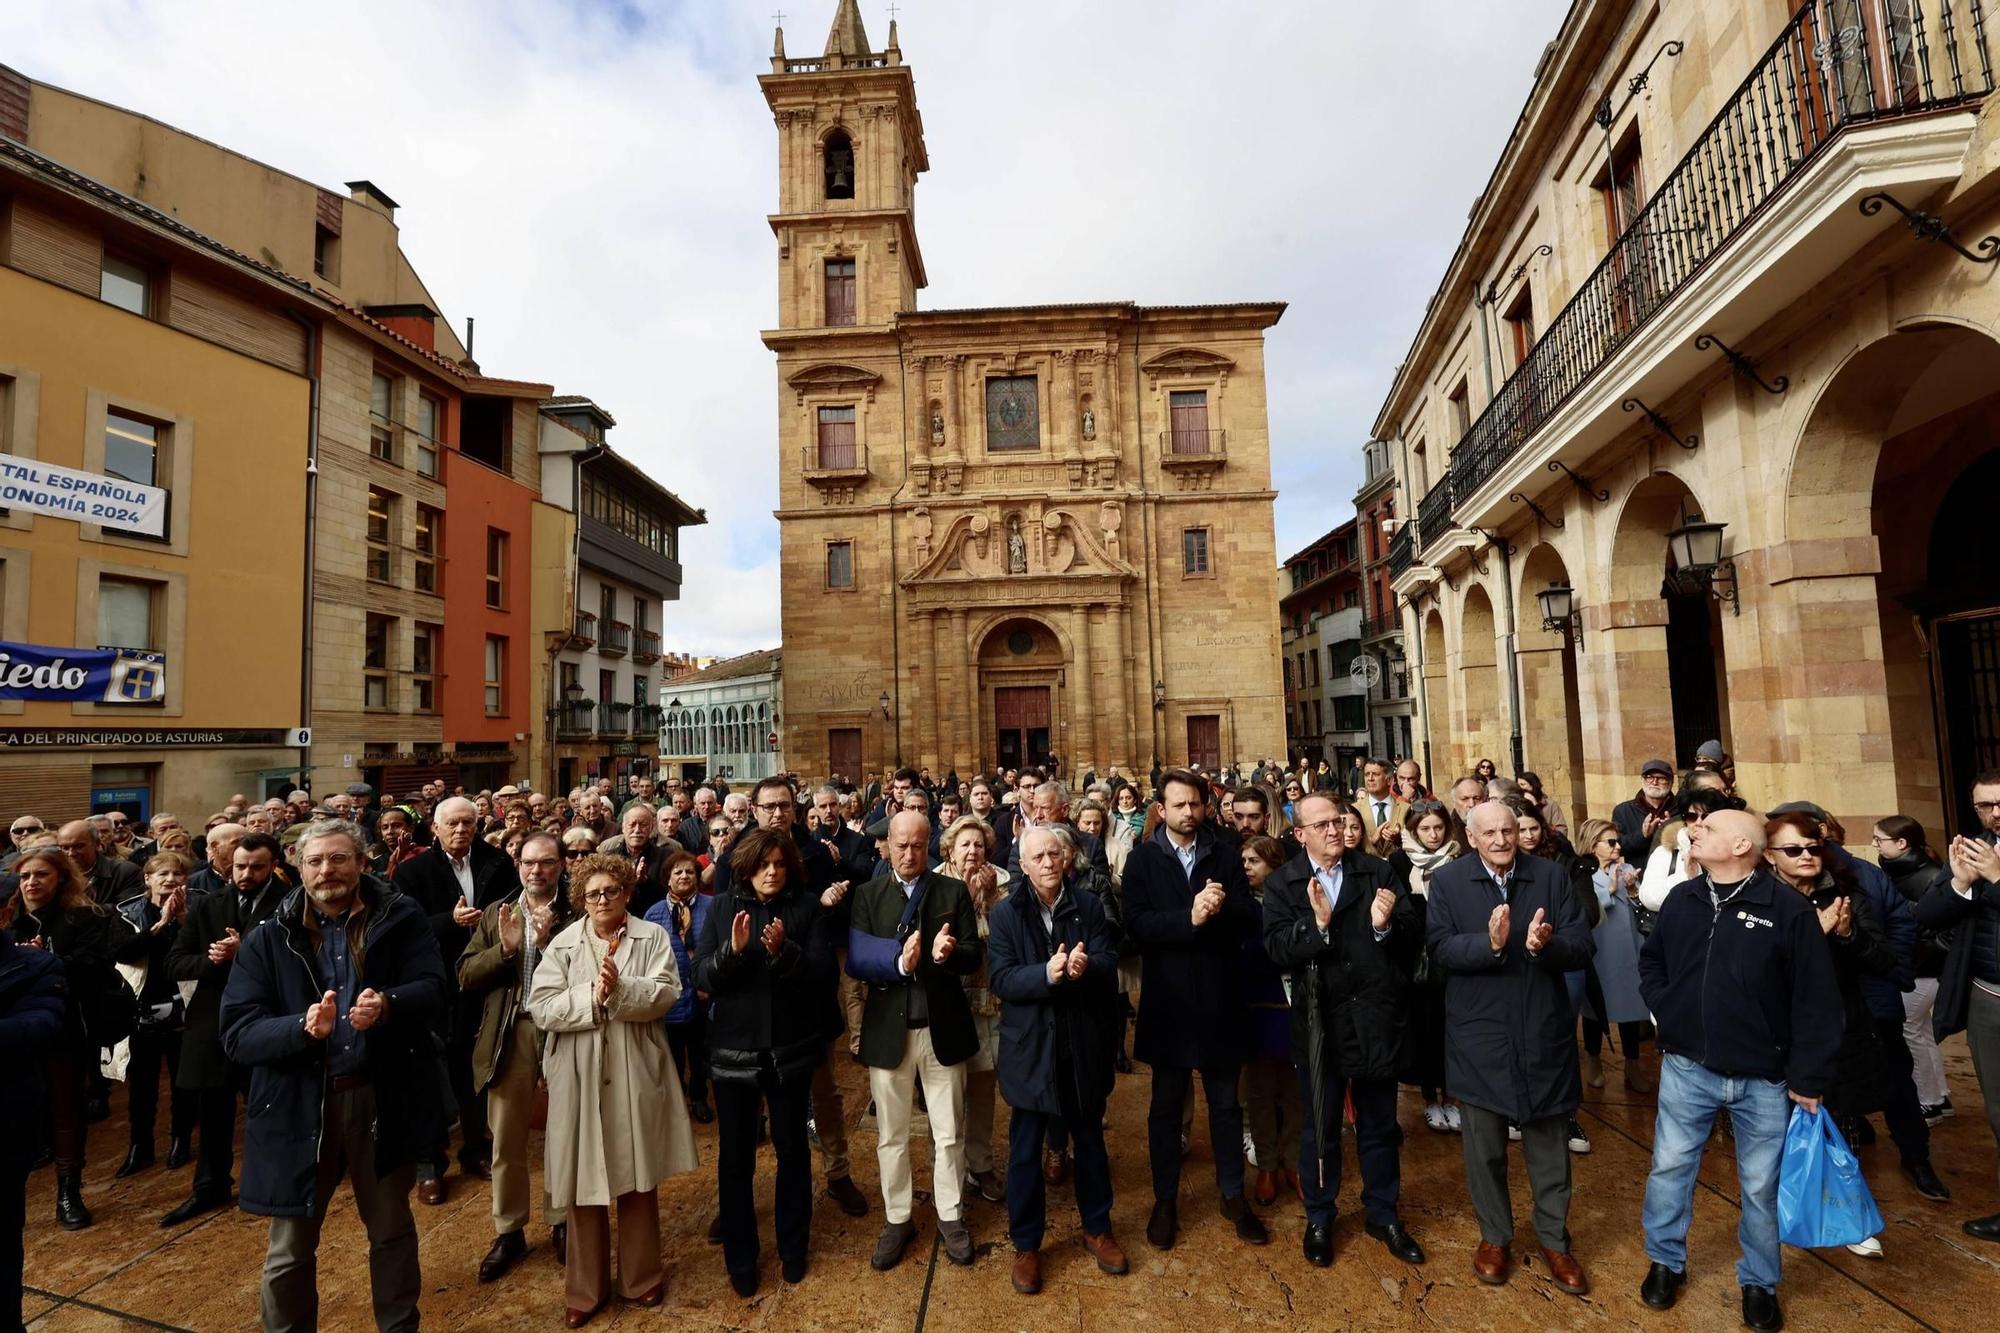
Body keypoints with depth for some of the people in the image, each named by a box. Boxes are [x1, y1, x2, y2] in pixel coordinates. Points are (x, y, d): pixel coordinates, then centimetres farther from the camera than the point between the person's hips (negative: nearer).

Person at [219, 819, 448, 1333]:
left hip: (384, 1097, 0)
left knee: (391, 1228, 19)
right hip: (298, 1103, 0)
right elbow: (237, 1033, -7)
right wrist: (301, 1027, -26)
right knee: (290, 1244, 16)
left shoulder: (401, 918, -5)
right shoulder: (268, 938, -2)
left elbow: (433, 990, -11)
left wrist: (387, 1006, -31)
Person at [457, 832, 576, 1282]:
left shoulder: (577, 916, -6)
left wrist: (548, 944, -24)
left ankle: (560, 1223, 33)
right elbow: (465, 976, 1)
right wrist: (504, 948, -16)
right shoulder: (496, 915, 6)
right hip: (507, 1036, 3)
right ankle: (508, 1232, 32)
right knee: (506, 1143, 13)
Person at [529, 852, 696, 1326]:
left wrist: (620, 989, -24)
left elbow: (666, 993, -11)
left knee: (639, 1178, 12)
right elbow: (541, 1007, -7)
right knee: (585, 1181, 9)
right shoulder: (563, 943, 2)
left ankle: (642, 1276, 31)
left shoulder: (652, 936, -1)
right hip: (580, 1077, 1)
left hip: (635, 1075, 0)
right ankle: (586, 1287, 28)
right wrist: (592, 997, -19)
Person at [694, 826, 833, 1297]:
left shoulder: (807, 907, -5)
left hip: (790, 1047, 0)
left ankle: (793, 1248, 34)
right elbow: (700, 976, -7)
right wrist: (732, 949, -26)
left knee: (793, 1148, 14)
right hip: (734, 1047, 0)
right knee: (735, 1155, 10)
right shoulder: (722, 907, -2)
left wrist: (782, 951, -27)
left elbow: (822, 973, -11)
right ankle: (739, 1258, 30)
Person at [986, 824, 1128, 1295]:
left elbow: (1110, 967, -9)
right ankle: (1026, 1244, 31)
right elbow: (1001, 980, -14)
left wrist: (1086, 967, -32)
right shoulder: (1004, 913, -7)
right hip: (1031, 1047, -1)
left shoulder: (1090, 906, -3)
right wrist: (1047, 973, -31)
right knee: (1025, 1150, 12)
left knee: (1090, 1141, 19)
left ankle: (1097, 1229, 41)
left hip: (1084, 1045, 2)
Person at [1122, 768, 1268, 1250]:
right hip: (1168, 1001, -1)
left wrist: (1221, 908, -27)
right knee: (1166, 1105, 13)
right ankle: (1165, 1200, 30)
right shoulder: (1142, 859, -4)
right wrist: (1189, 917, -28)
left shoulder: (1226, 855, 2)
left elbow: (1250, 920, -6)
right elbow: (1136, 923, -16)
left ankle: (1233, 1194, 35)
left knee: (1225, 1103, 16)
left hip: (1220, 998, 2)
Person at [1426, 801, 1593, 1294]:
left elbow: (1582, 947, -6)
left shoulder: (1551, 876, -2)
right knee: (1485, 1145, 15)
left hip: (1544, 1032, 1)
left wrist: (1546, 945, -26)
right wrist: (1489, 943, -29)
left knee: (1551, 1143, 16)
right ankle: (1494, 1236, 35)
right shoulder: (1447, 881, -6)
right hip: (1479, 1035, -1)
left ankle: (1554, 1239, 37)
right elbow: (1440, 950, -13)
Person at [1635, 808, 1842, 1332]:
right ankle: (1666, 1262, 30)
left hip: (1765, 1077, -3)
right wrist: (1666, 1009, 1)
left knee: (1761, 1186, 13)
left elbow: (1816, 1000, -10)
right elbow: (1650, 962, 15)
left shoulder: (1790, 908, -13)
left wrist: (1809, 1077, -9)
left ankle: (1759, 1282, 34)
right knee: (1669, 1168, 11)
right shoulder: (1681, 899, -1)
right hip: (1687, 1068, 3)